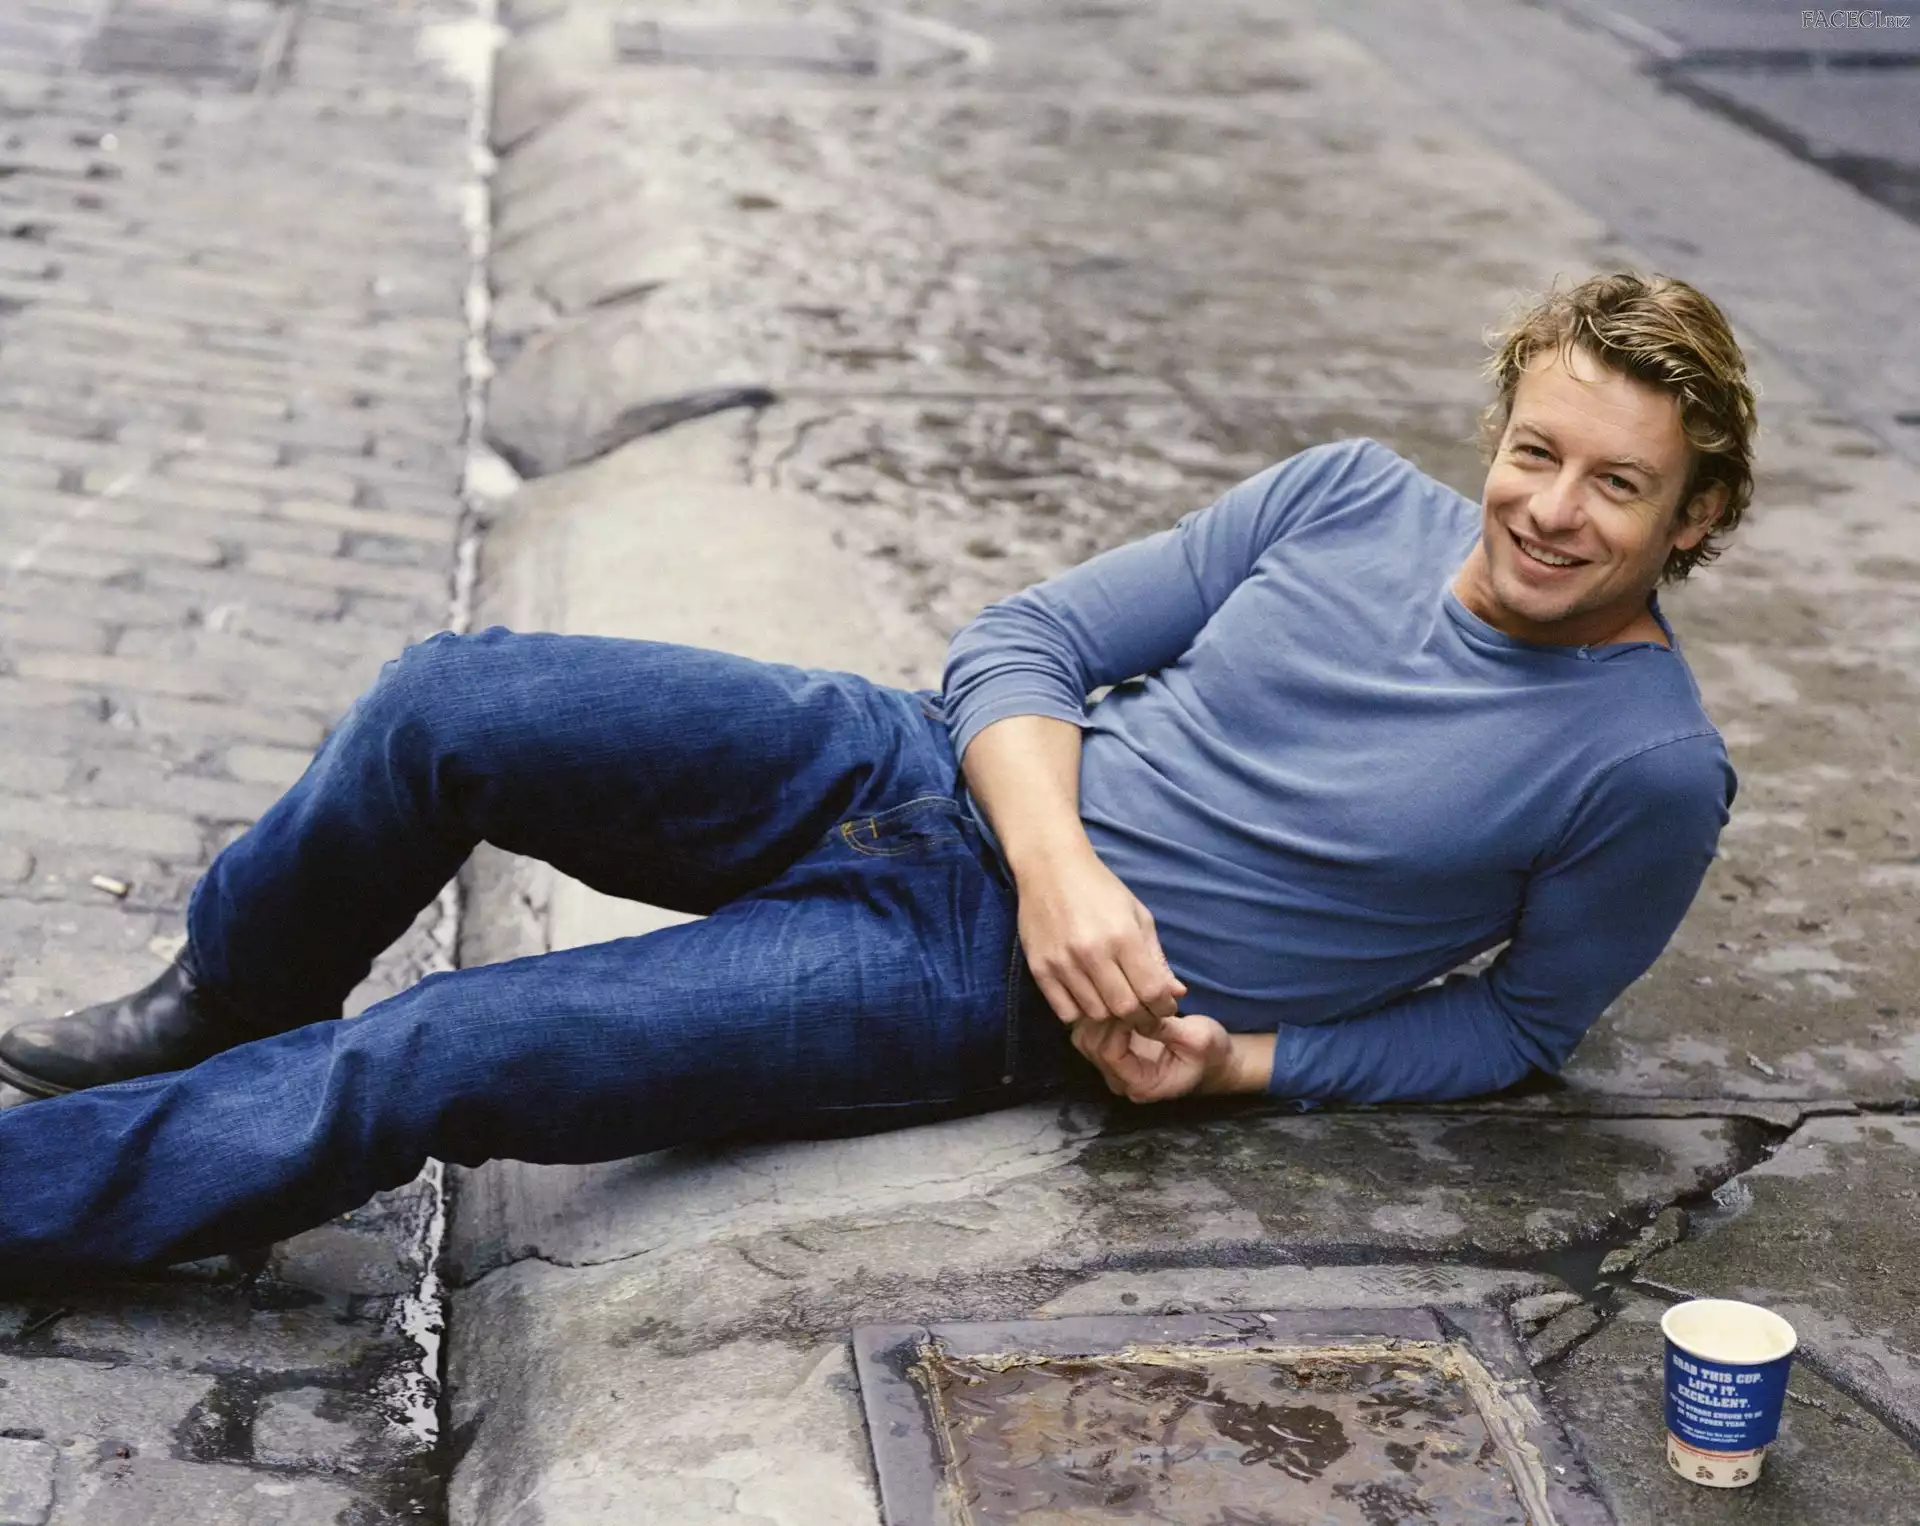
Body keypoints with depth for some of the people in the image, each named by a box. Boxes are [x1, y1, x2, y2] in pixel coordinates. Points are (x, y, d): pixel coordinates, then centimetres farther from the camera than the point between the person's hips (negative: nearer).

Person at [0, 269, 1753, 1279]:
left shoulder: (1652, 769, -6)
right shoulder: (1352, 497, 3)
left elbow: (1524, 1018, 5)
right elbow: (1027, 641, 3)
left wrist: (1239, 1059, -10)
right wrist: (1057, 855, -17)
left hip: (991, 983, -4)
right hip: (927, 769, 5)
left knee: (427, 1061, -17)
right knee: (453, 698, -12)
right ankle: (231, 1015, 17)